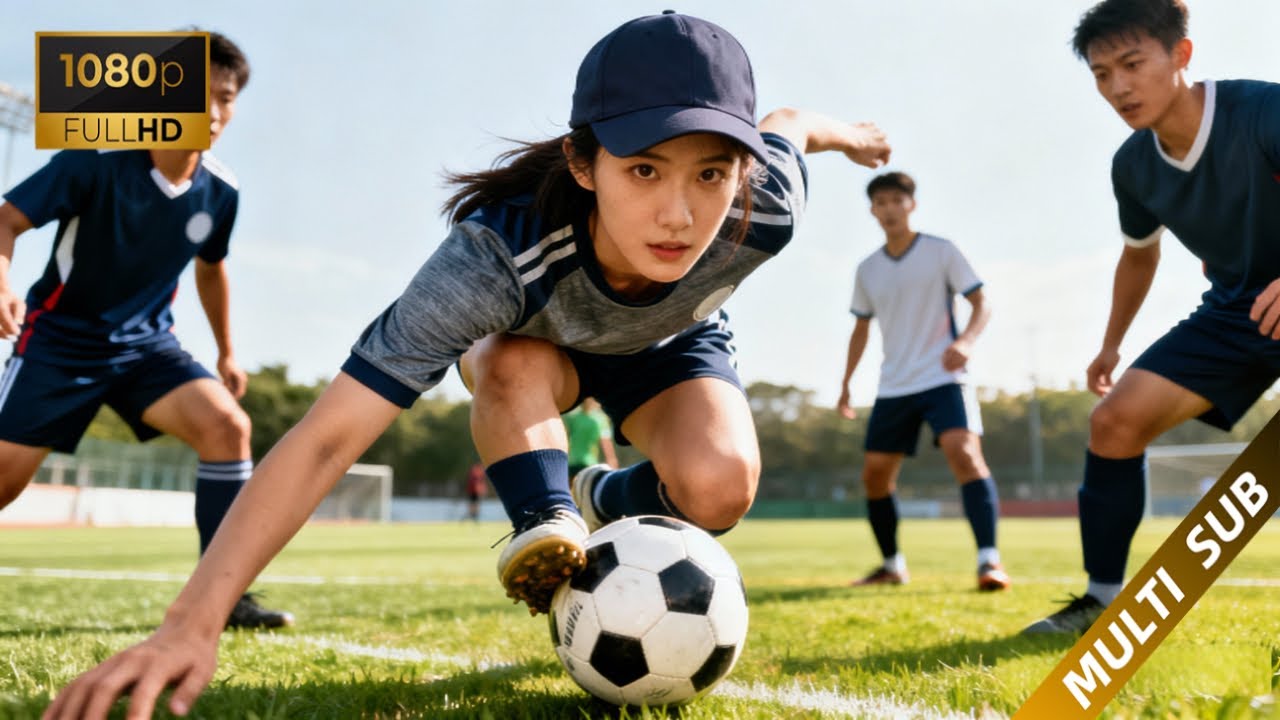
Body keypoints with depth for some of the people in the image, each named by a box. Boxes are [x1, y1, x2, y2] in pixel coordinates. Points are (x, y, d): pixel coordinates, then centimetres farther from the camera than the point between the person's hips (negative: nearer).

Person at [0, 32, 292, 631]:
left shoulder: (220, 191, -4)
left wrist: (226, 354, 21)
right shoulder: (97, 158, -19)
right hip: (60, 336, -3)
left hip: (147, 344, 4)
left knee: (226, 424, -19)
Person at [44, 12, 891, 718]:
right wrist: (189, 624, -56)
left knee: (719, 487, -26)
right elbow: (325, 439, -49)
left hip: (671, 344, 2)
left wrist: (839, 131, 14)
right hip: (537, 340, -2)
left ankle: (608, 503, 3)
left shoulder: (764, 210, -39)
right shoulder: (498, 253, -46)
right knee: (517, 365, -37)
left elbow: (786, 122, -12)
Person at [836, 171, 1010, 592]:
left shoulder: (941, 252, -2)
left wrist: (965, 341, -24)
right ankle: (892, 566, 23)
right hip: (892, 387, 5)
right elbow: (861, 328, 20)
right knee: (874, 475, 6)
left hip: (942, 379, -5)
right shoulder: (867, 270, 9)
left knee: (964, 454, -26)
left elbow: (981, 305, -4)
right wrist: (846, 383, 16)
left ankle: (989, 560, -28)